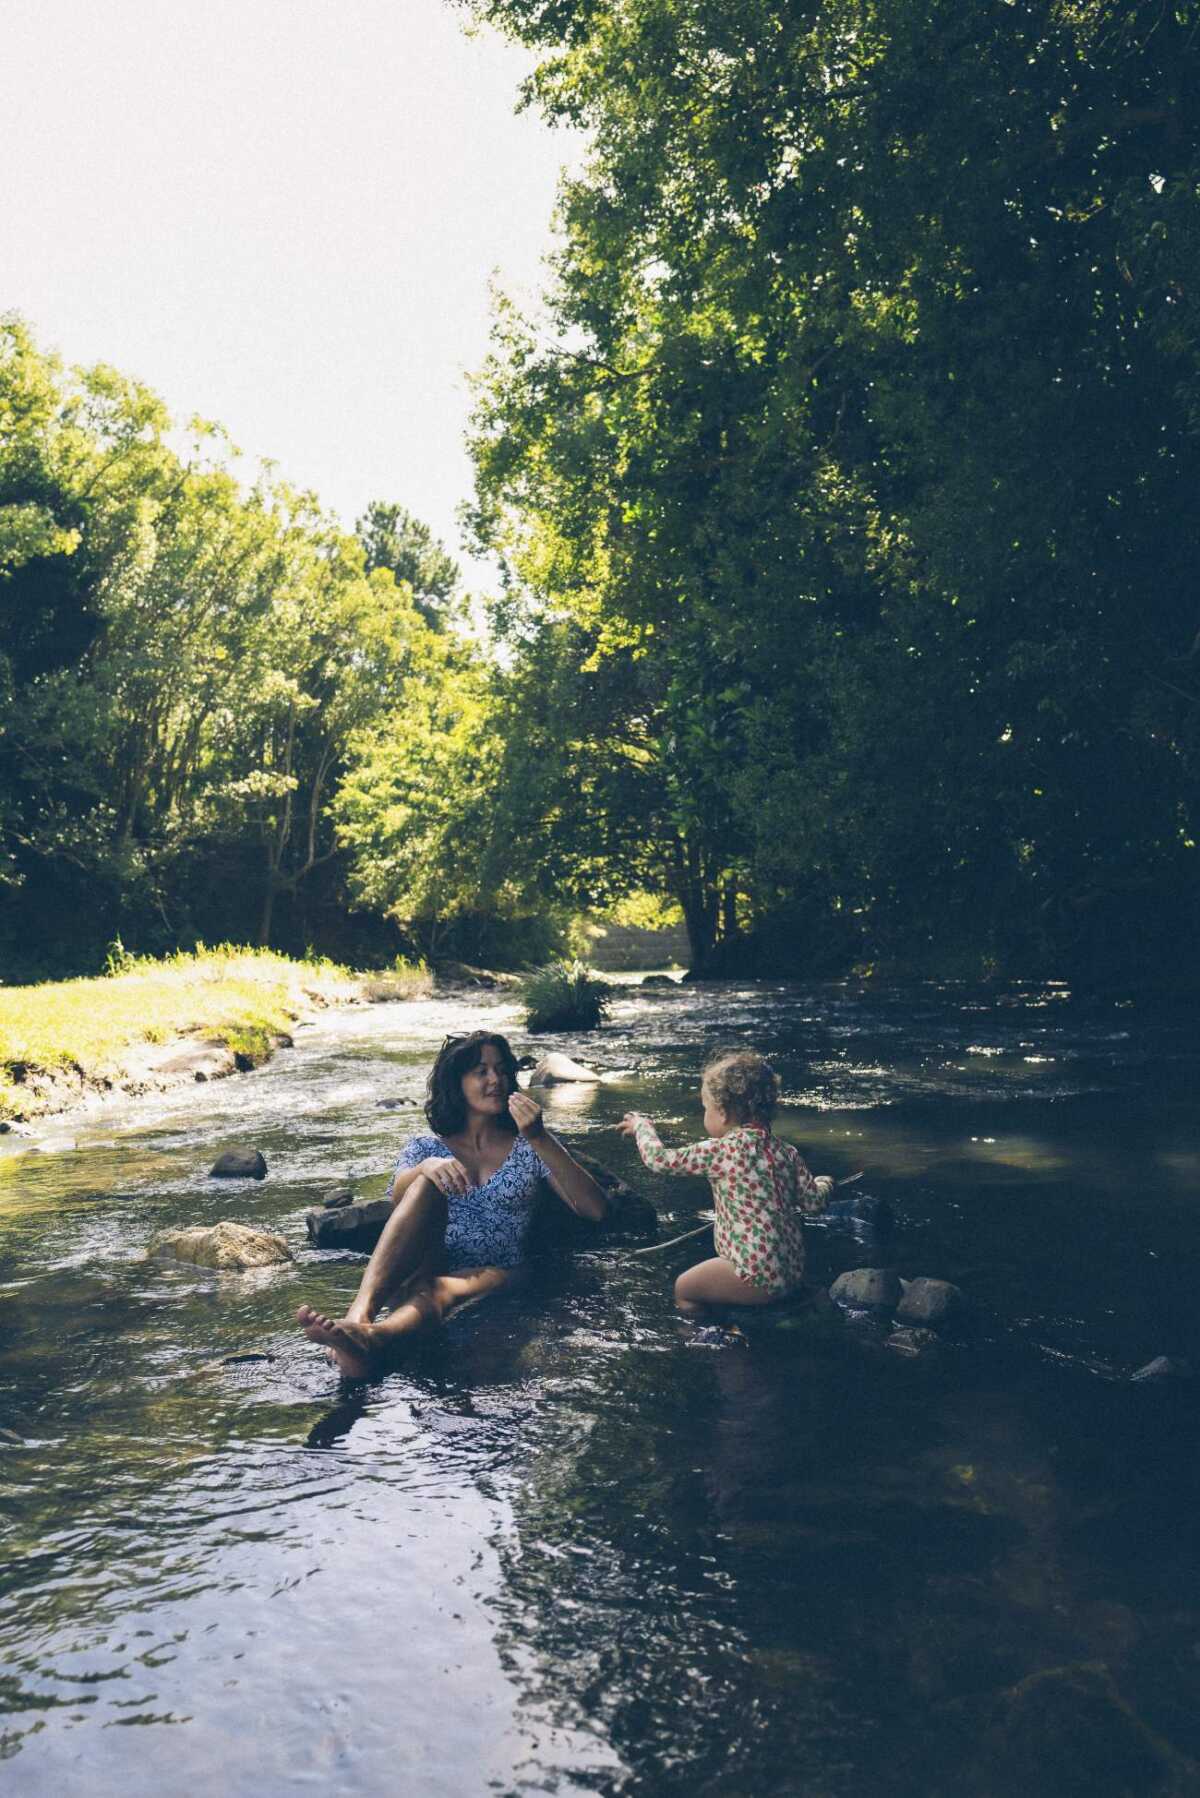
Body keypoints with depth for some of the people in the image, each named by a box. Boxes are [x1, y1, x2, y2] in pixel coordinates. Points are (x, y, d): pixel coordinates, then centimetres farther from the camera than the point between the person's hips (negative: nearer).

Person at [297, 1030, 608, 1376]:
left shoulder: (528, 1148, 13)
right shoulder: (426, 1145, 15)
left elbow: (595, 1209, -2)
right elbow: (396, 1200, -6)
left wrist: (541, 1140, -12)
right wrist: (425, 1168, -29)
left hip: (493, 1278, -1)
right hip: (423, 1268, 1)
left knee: (437, 1292, -36)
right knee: (427, 1184, -27)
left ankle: (366, 1338, -68)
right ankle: (360, 1315, -49)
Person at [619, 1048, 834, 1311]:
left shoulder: (721, 1151, -16)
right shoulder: (787, 1152, 1)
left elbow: (658, 1160, -8)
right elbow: (815, 1202, 5)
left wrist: (641, 1126, 12)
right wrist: (824, 1183, 29)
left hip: (758, 1280, -7)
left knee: (683, 1289, 13)